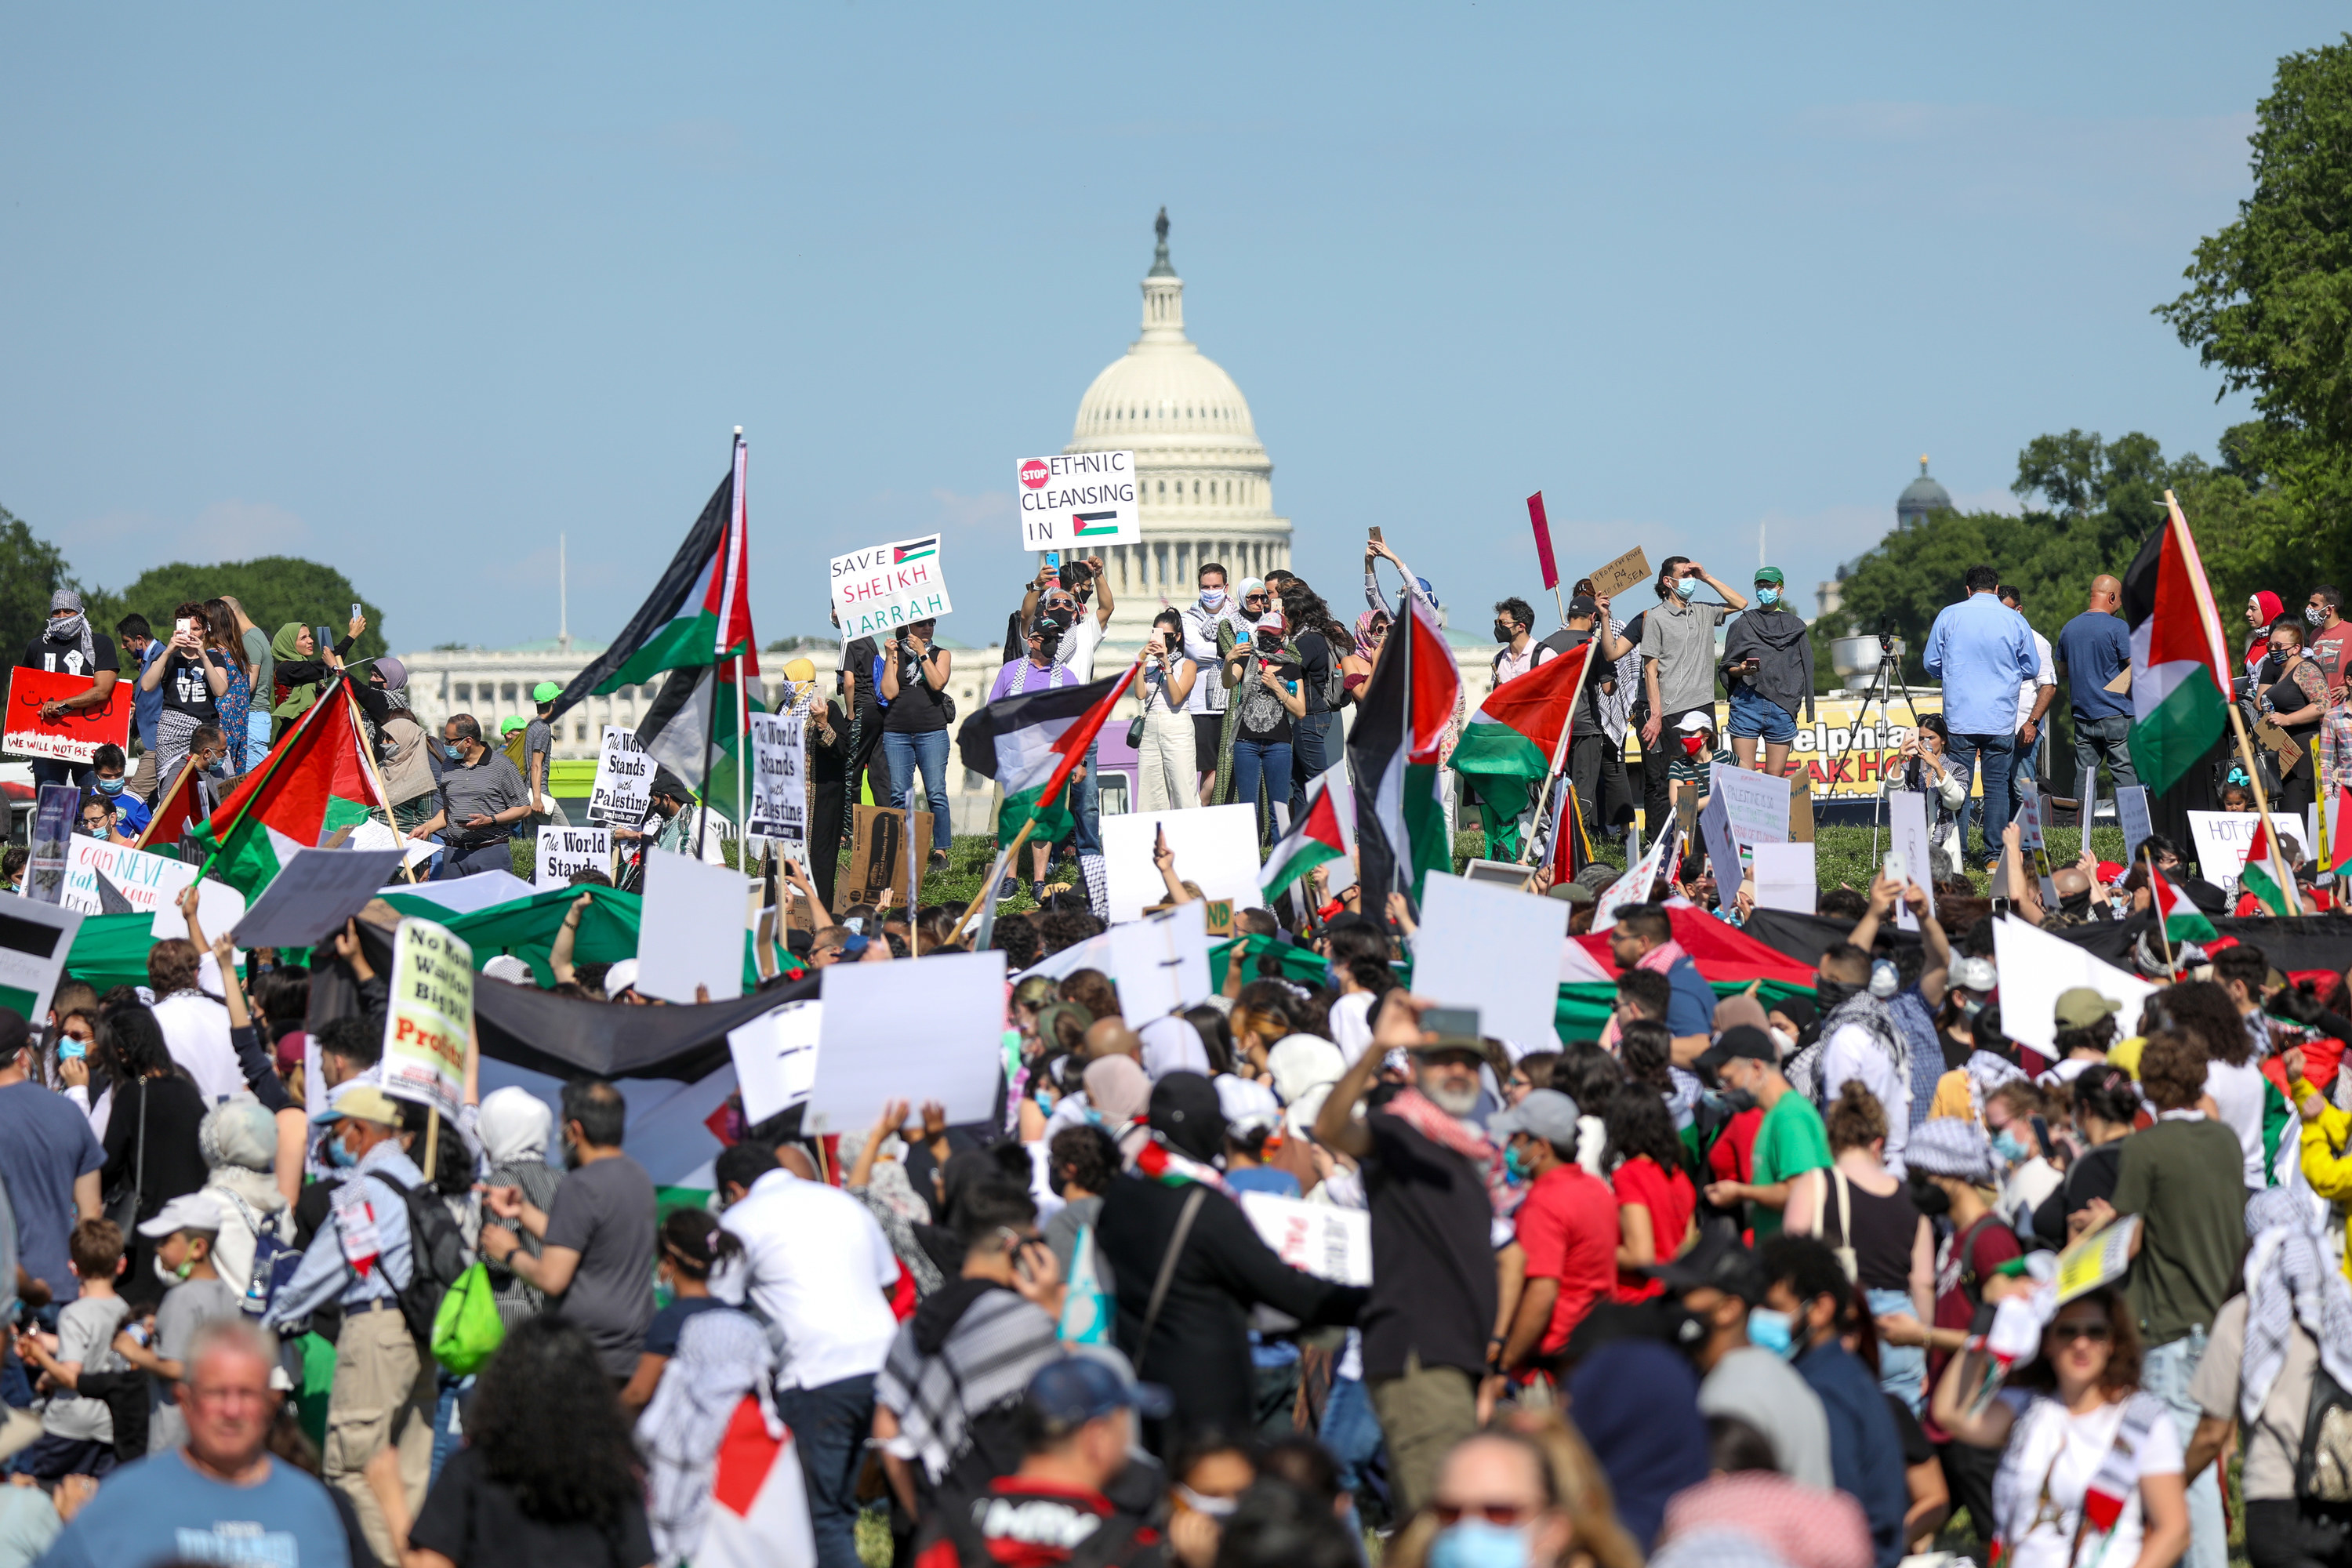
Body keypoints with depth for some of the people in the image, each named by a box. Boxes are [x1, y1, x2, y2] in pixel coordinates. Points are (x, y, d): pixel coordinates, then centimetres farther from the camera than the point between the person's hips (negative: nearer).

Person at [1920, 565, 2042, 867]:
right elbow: (2032, 669, 10)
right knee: (1997, 786, 3)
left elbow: (1930, 663, 8)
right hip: (2001, 718, 0)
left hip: (1959, 716, 0)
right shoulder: (2015, 620, 1)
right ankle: (1994, 856, 2)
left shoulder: (1948, 616, 0)